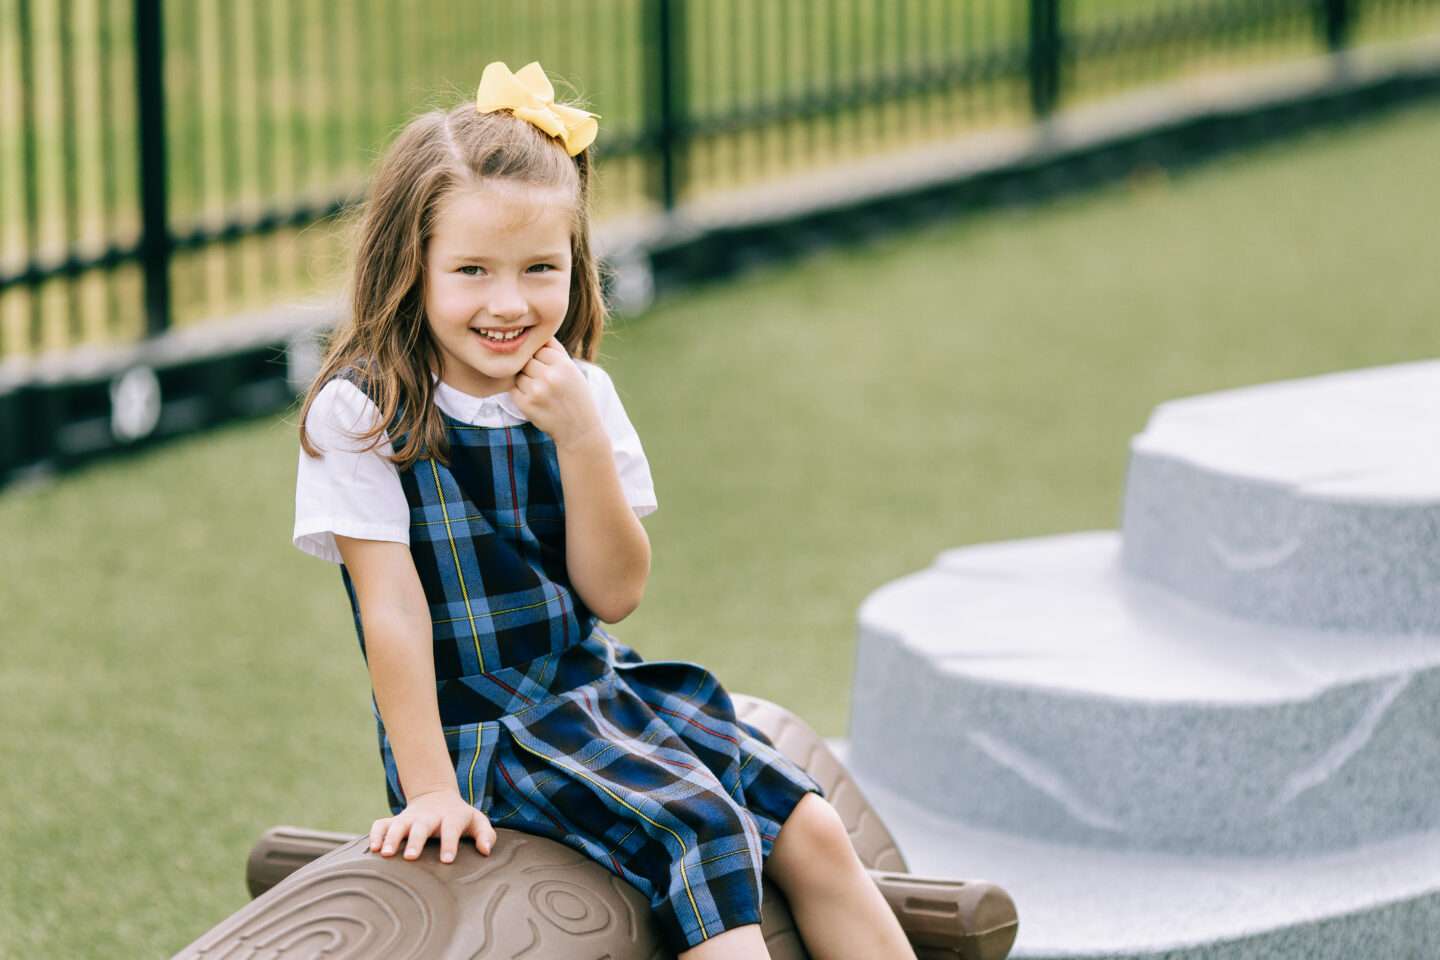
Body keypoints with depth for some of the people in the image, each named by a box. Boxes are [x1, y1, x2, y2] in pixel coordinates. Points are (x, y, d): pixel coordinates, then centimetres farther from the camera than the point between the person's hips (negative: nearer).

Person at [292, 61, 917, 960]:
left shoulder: (579, 396, 2)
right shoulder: (363, 414, -14)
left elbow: (614, 595, -4)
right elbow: (393, 609, -16)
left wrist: (581, 437, -16)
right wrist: (430, 789, -19)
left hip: (602, 693, 6)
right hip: (478, 726, -6)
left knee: (812, 829, -8)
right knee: (698, 829, -26)